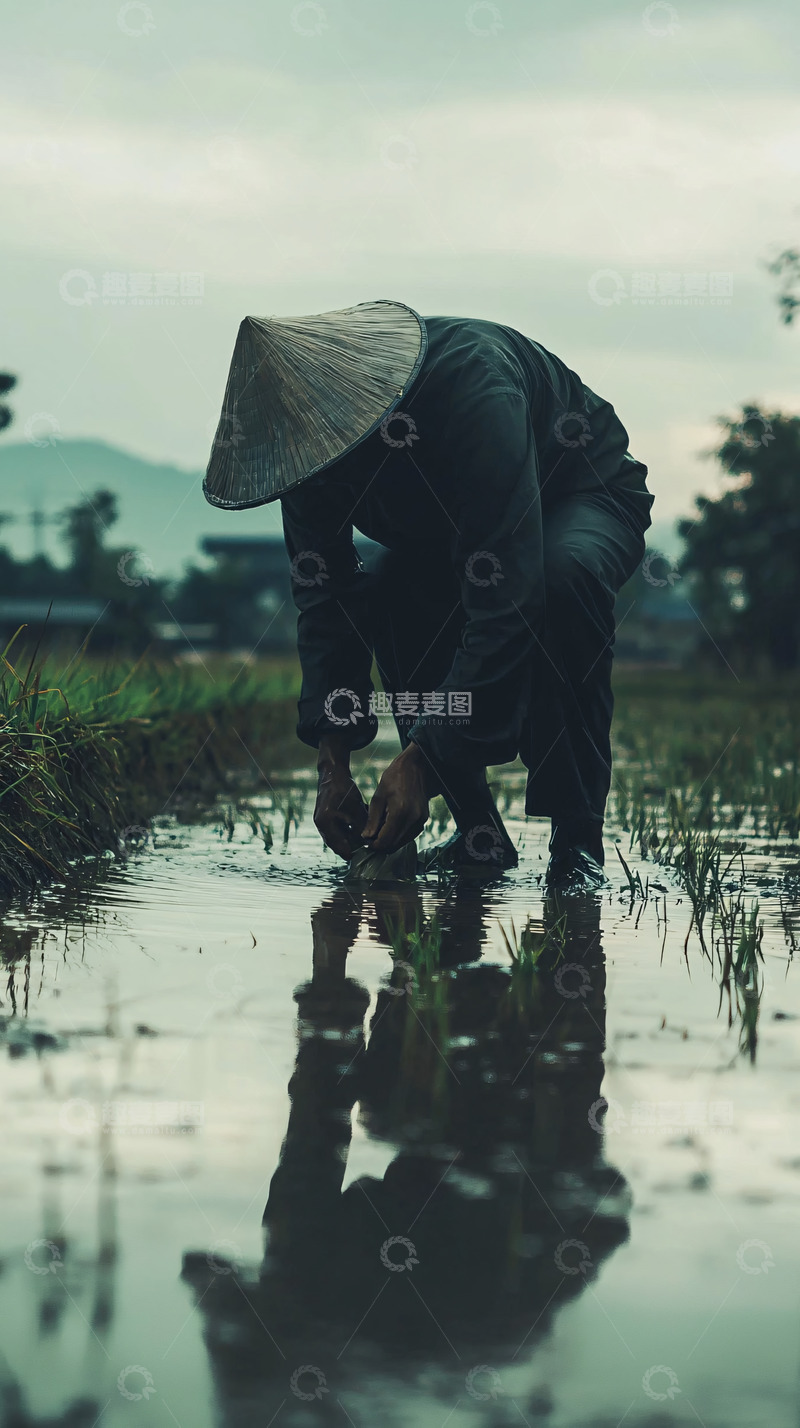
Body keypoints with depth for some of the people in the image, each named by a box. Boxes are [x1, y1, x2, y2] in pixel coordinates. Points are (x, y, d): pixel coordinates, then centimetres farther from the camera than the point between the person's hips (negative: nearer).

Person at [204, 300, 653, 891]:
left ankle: (577, 840, -30)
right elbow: (324, 598, -15)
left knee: (562, 575, -39)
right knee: (373, 595, -23)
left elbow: (503, 597, -44)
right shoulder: (310, 436, -20)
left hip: (588, 500, -6)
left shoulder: (475, 386, -41)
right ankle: (480, 834, -12)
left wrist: (421, 758, -43)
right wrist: (334, 768, -23)